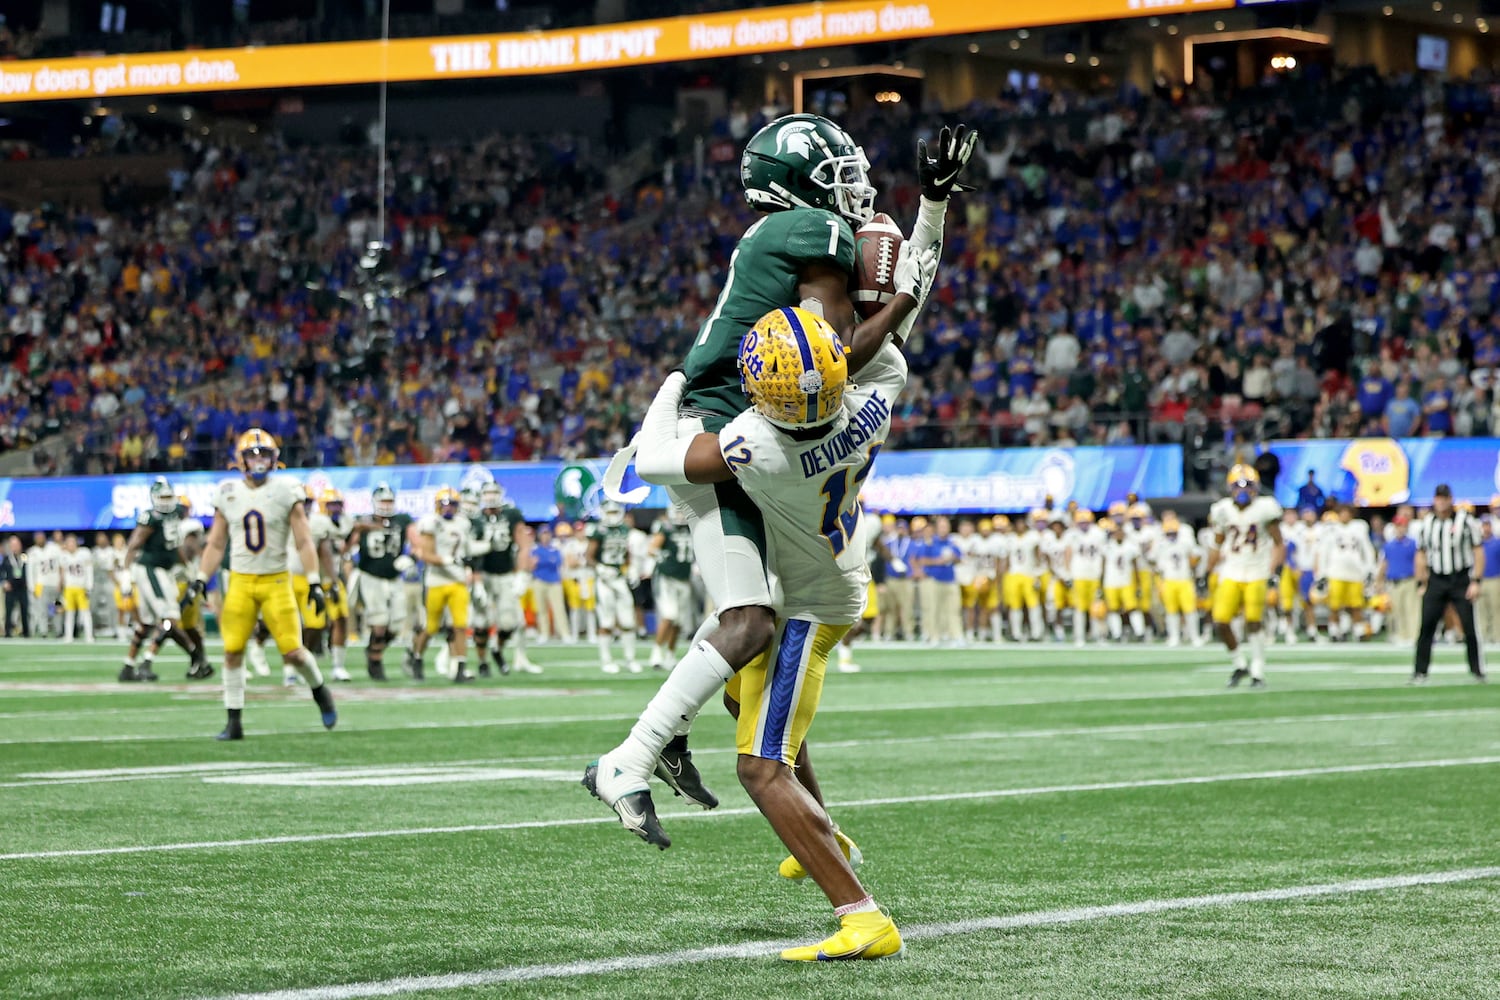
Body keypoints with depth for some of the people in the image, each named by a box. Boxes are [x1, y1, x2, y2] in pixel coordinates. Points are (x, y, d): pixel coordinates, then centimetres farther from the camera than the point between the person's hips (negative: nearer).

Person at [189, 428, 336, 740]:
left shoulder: (285, 492, -3)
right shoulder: (228, 495, 4)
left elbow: (304, 542, -2)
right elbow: (216, 545, 12)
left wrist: (314, 583, -8)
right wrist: (200, 580, 4)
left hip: (276, 581, -2)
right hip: (240, 582, 2)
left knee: (292, 652, -6)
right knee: (232, 651, -6)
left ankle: (319, 690, 25)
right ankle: (234, 721, 3)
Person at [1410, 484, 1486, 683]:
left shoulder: (1466, 521, -1)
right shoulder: (1425, 524, 8)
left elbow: (1478, 551, -1)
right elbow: (1421, 556, 15)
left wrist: (1476, 582, -8)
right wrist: (1421, 584, 10)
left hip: (1461, 580, -2)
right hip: (1436, 580, 2)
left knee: (1470, 626, -4)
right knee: (1426, 626, -6)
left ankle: (1477, 670, 7)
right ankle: (1420, 673, -2)